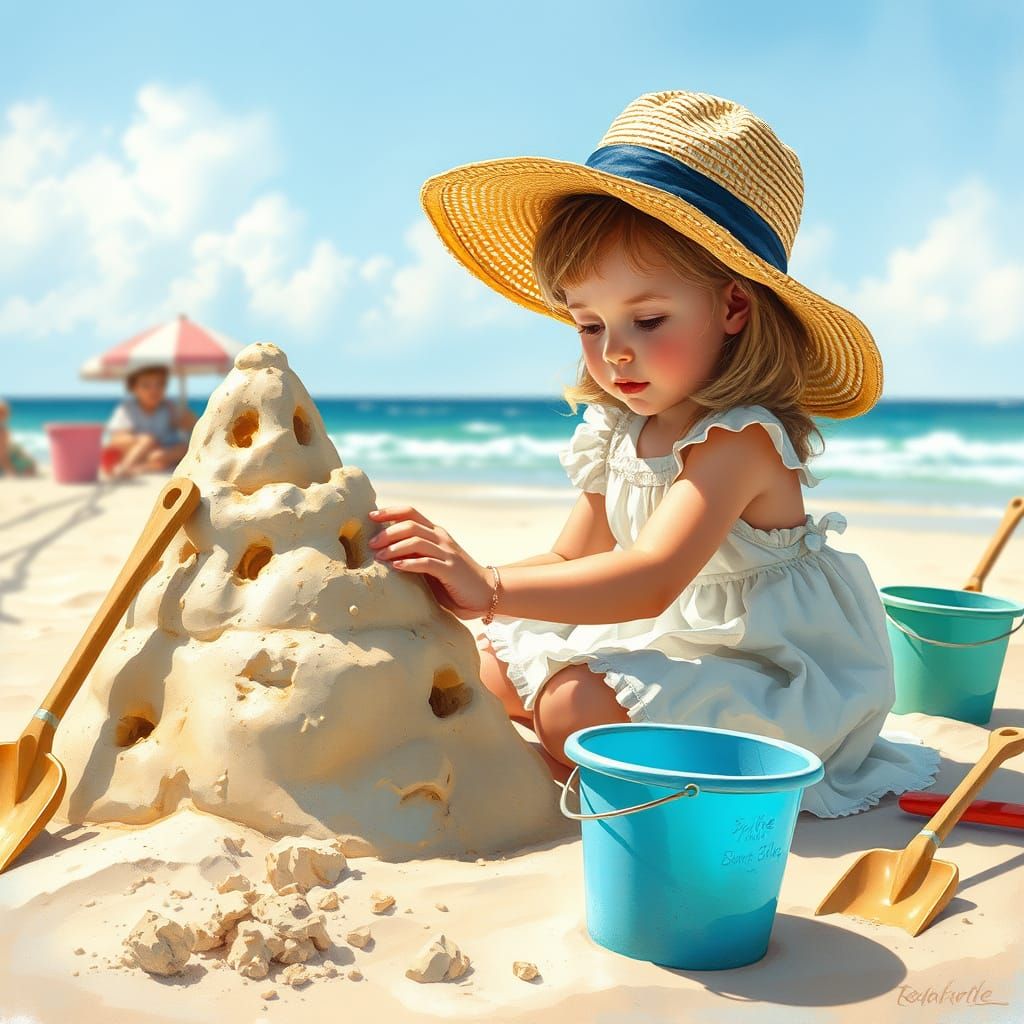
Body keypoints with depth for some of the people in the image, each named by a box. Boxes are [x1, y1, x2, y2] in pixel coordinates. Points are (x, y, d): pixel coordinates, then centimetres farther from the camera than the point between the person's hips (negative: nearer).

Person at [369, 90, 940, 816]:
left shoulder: (739, 439, -26)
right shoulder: (618, 432, 1)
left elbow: (651, 580, -38)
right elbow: (573, 560, 7)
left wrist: (491, 588, -47)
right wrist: (460, 580, -11)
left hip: (769, 684, -9)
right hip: (675, 648, 9)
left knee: (576, 702, -30)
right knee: (496, 662, 7)